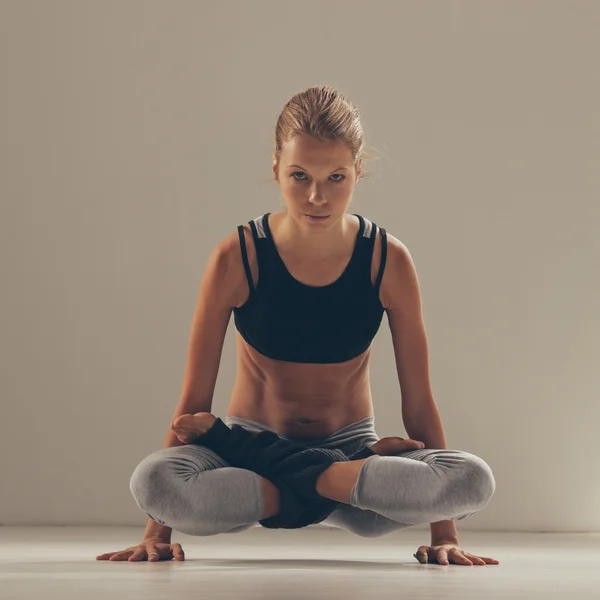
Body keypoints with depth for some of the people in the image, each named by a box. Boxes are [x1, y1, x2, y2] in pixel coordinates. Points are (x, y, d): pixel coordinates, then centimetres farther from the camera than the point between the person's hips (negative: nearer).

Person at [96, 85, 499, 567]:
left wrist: (444, 533, -10)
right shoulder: (237, 258, -13)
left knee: (475, 481, -29)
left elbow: (419, 401, -5)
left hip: (350, 446, 1)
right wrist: (157, 532, -11)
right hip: (251, 448, 0)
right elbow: (194, 399, -9)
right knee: (152, 481, -35)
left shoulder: (388, 261, -10)